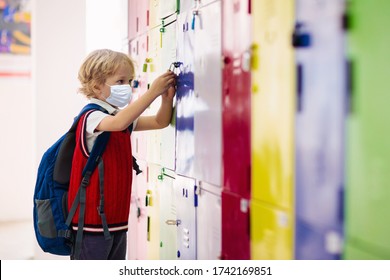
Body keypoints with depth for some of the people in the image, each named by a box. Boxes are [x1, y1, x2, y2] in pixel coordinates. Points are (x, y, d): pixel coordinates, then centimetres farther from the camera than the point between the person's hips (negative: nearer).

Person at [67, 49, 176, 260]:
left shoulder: (123, 116, 14)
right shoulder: (92, 117, -15)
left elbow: (160, 122, 16)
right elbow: (119, 123, -36)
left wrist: (167, 98, -4)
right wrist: (152, 92, -34)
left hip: (117, 216, 9)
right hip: (93, 218, -9)